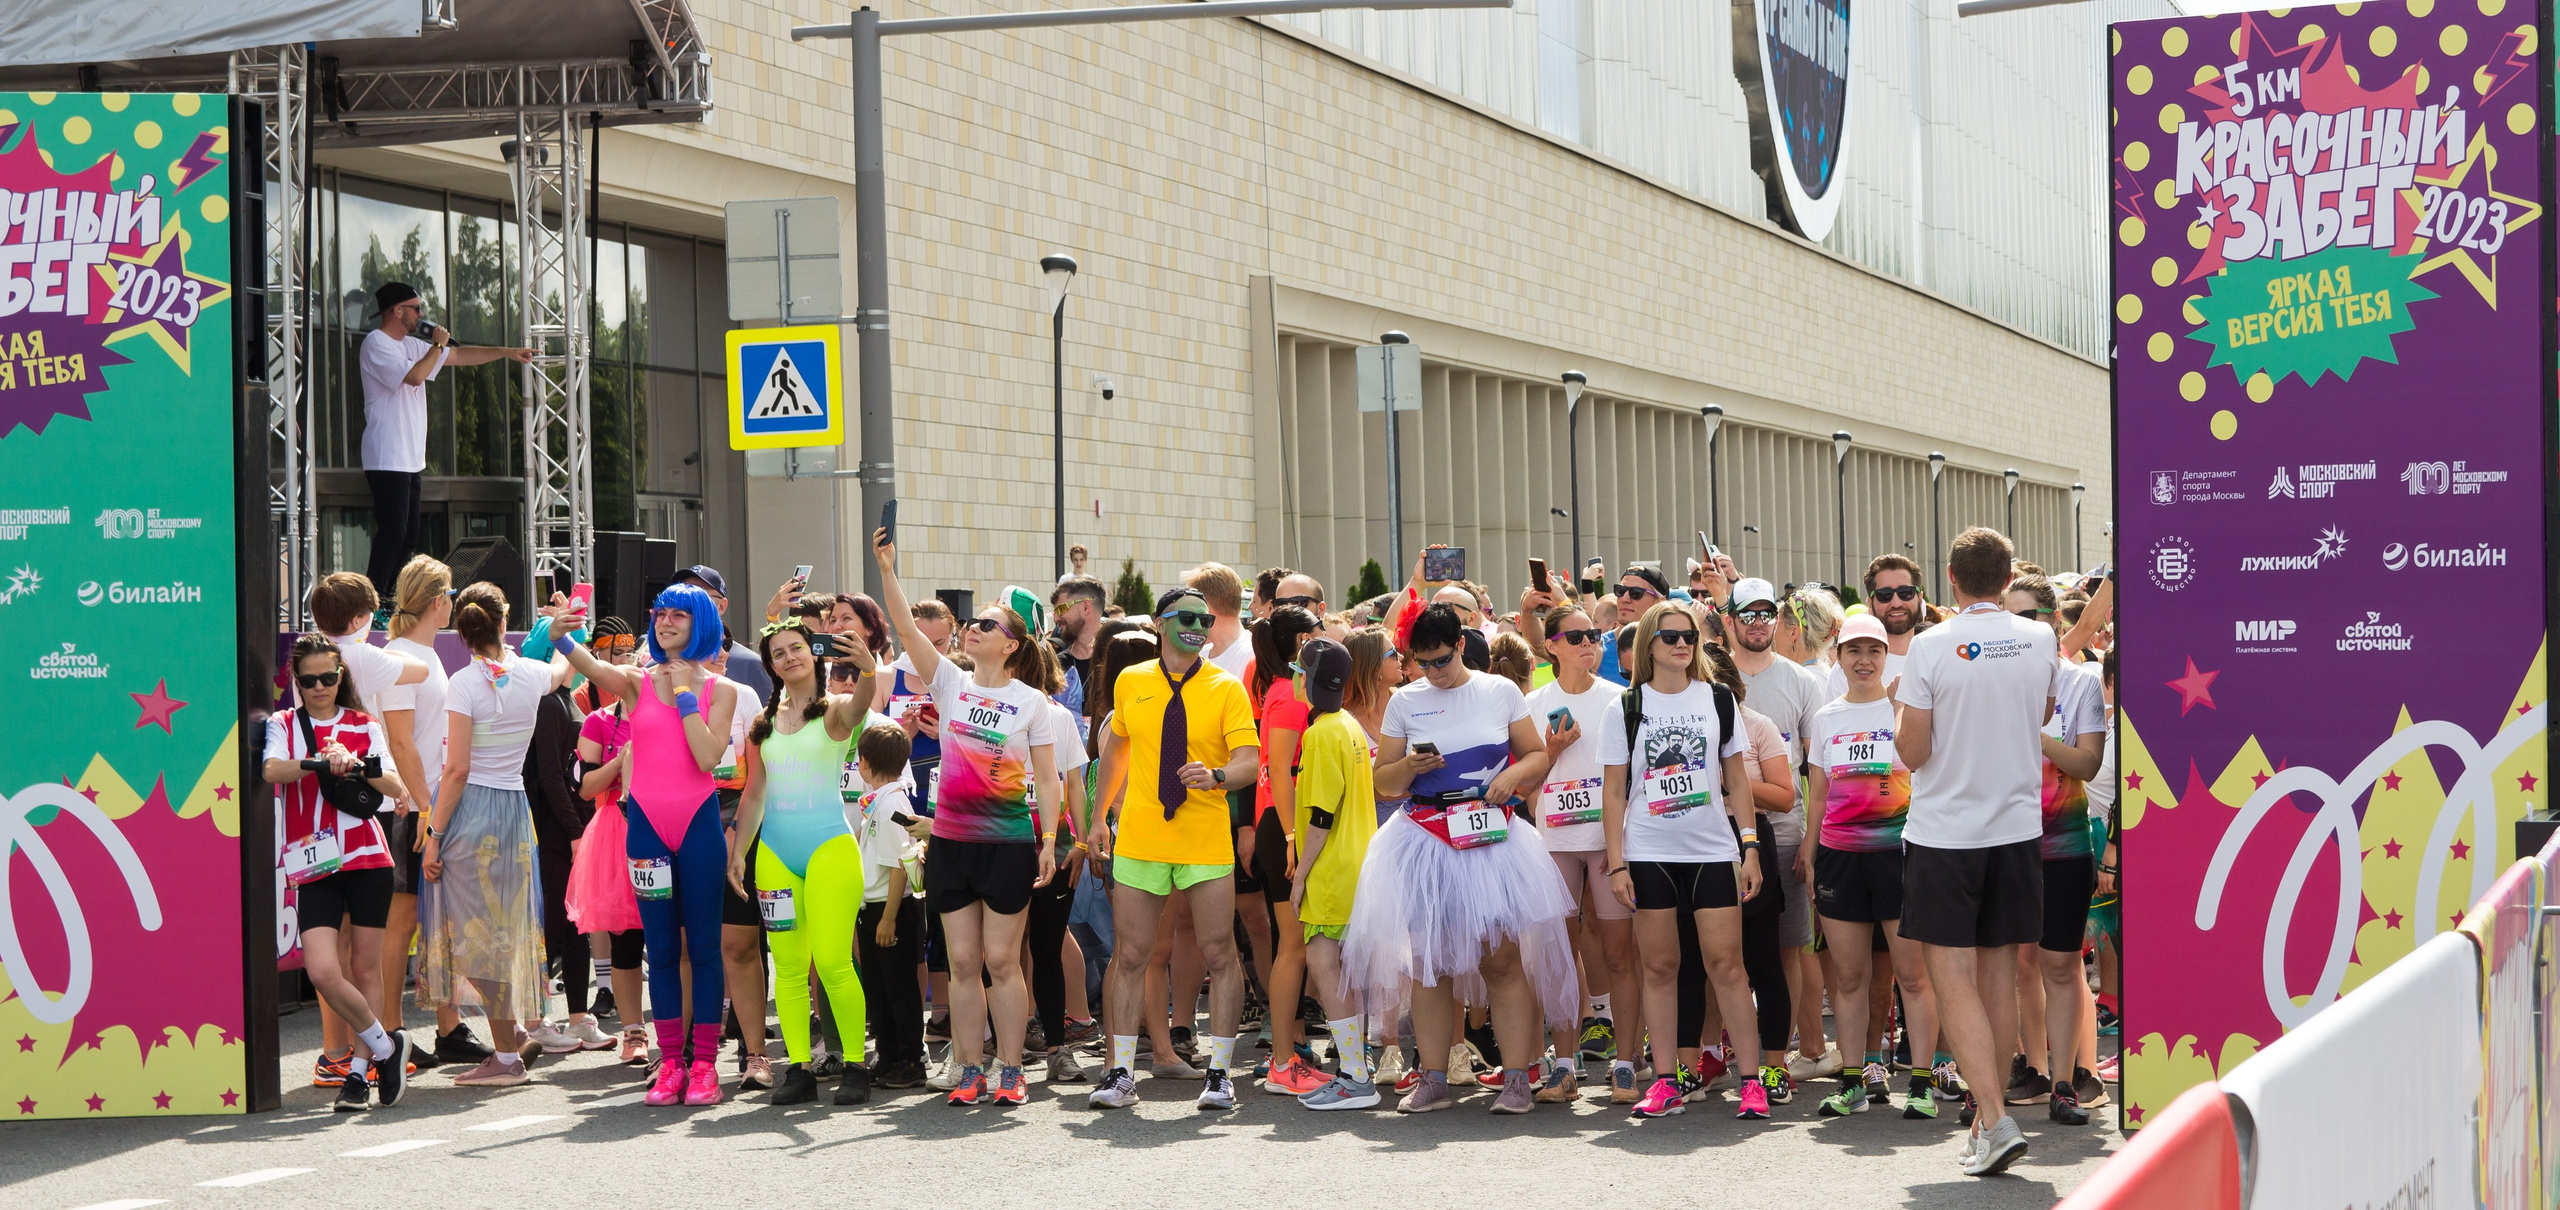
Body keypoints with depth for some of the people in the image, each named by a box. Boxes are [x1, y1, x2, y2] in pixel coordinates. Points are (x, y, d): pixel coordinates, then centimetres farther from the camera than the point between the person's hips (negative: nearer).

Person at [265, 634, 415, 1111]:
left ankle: (360, 1069, 13)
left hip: (368, 856, 1)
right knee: (323, 971, -13)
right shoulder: (284, 724, 9)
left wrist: (354, 765, -20)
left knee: (366, 967, 2)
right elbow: (272, 771, -11)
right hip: (313, 863, -1)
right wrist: (319, 762, -27)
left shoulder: (363, 726, 11)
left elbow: (395, 786, -1)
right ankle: (386, 1047, 6)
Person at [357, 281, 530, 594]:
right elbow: (415, 376, -22)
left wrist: (508, 353, 21)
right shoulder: (376, 345, -9)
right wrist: (437, 346, -7)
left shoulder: (410, 345, 18)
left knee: (407, 540, 8)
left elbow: (460, 356, 24)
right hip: (388, 460, -10)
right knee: (392, 536, -13)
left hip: (411, 460, 10)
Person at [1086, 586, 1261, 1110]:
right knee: (1130, 956, 4)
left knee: (1219, 955, 1)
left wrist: (1216, 776, -31)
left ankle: (1218, 1073, 10)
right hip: (1138, 840, 2)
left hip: (1206, 843, -2)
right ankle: (1121, 1074, 11)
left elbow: (1250, 760, -11)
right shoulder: (1130, 683, 5)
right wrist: (1101, 816, 19)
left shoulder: (1226, 688, -3)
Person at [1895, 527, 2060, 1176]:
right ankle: (1984, 1099, 24)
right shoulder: (2041, 641, 1)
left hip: (1945, 832, -4)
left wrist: (1900, 705, 6)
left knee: (1953, 977, -4)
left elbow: (1912, 752, -11)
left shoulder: (1931, 647, -13)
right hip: (2018, 827, 4)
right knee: (1999, 970, 15)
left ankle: (1994, 1119, -16)